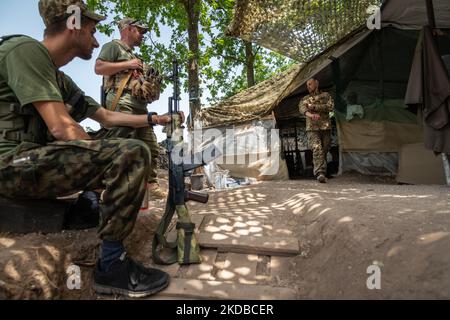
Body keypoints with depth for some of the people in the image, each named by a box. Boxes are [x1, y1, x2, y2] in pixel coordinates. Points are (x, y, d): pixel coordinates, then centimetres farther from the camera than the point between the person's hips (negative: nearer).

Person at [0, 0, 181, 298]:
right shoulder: (26, 49, -10)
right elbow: (62, 128, -20)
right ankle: (112, 266, -16)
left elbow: (108, 117, 23)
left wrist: (157, 118, 22)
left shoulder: (61, 80, 18)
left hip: (34, 162, 10)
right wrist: (101, 156, -8)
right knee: (132, 154, -25)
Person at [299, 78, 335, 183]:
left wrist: (314, 106, -6)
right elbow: (302, 109, -4)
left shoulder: (326, 95, 18)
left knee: (324, 151, 1)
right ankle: (320, 173, -30)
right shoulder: (305, 99, 19)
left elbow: (331, 106, -1)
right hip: (312, 128, -1)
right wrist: (311, 115, -26)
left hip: (325, 127, 1)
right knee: (317, 149, -20)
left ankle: (322, 173, 9)